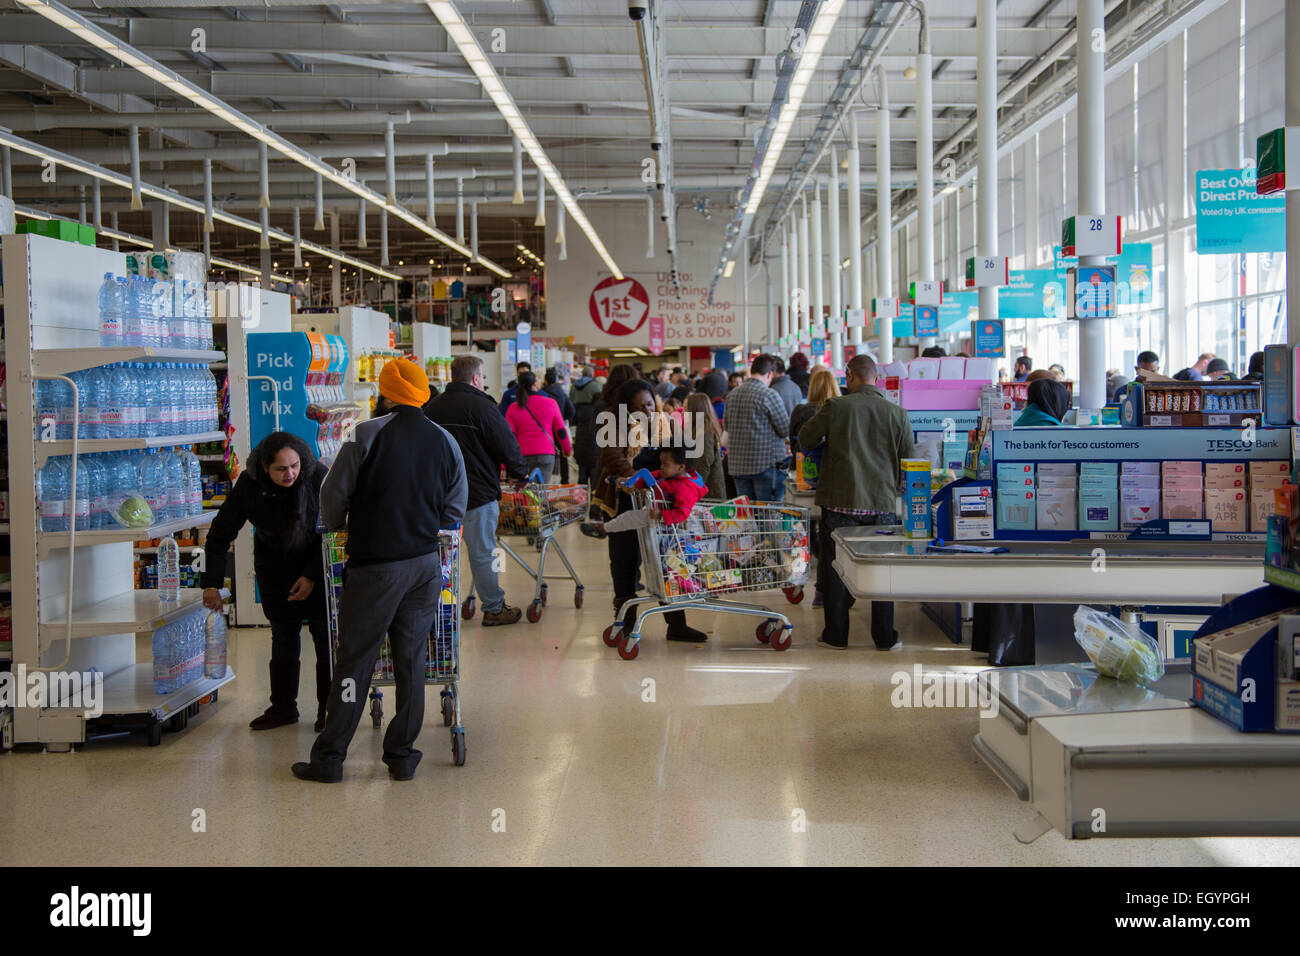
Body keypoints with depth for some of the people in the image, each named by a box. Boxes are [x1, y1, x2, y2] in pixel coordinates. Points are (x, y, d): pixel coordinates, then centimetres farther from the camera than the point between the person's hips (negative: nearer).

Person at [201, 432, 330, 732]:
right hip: (275, 566, 2)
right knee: (283, 634, 6)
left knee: (324, 634, -3)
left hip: (317, 564, -2)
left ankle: (328, 708, 5)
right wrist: (211, 583, -11)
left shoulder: (318, 477, -24)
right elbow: (221, 533, -8)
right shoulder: (249, 485, -18)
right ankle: (283, 707, 16)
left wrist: (312, 576, -18)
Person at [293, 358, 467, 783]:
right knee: (412, 660, 10)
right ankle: (402, 756, 15)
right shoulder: (445, 441, 5)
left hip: (375, 566, -4)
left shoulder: (367, 435, -9)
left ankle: (329, 757, 8)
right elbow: (456, 509, 12)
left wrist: (338, 527, 18)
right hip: (426, 564, 4)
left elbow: (333, 494, -2)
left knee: (355, 659, 2)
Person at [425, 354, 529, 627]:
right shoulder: (481, 407, -12)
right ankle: (494, 609, 9)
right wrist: (520, 473, 9)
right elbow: (508, 445, -8)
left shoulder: (432, 407, 9)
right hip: (478, 493, -6)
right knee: (483, 553, 1)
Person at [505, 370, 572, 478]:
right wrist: (567, 449, 26)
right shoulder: (550, 403, 2)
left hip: (523, 456, 1)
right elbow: (561, 431, 8)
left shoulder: (513, 409, 3)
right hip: (546, 454, -1)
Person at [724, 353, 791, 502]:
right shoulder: (769, 394, -12)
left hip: (737, 466, 6)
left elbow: (726, 425, 18)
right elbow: (786, 429, -7)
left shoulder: (732, 395, 7)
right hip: (766, 463, -6)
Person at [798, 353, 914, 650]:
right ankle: (885, 637, 15)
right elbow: (910, 461, 5)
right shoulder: (898, 413, 0)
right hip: (882, 503, 2)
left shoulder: (835, 407, -7)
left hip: (840, 501, -2)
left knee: (835, 569, 9)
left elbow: (806, 439, 5)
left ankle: (836, 635, 15)